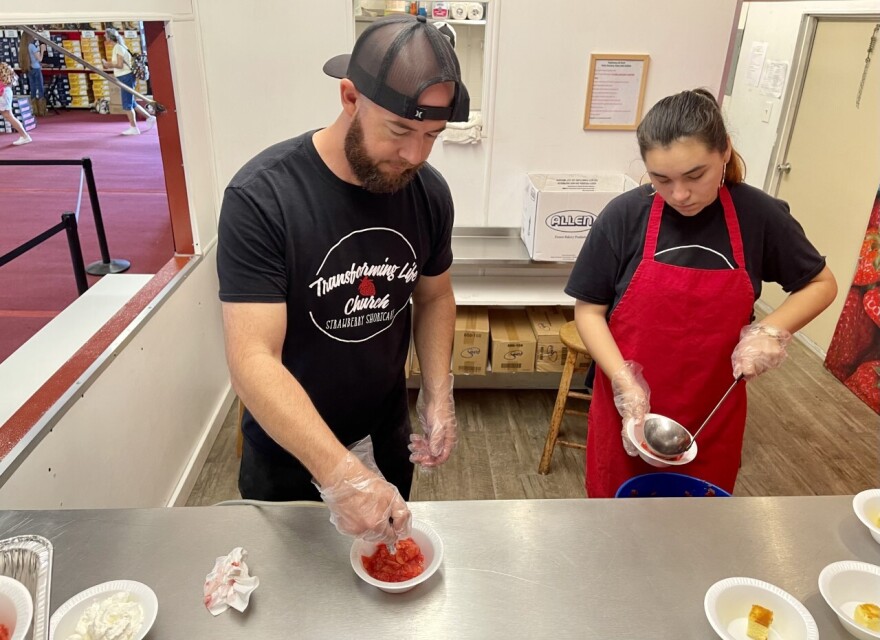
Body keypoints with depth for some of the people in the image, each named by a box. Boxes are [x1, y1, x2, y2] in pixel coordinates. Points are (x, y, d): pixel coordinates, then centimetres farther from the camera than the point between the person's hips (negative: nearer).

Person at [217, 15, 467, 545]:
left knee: (392, 541, 28)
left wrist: (439, 393, -11)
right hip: (287, 448, -3)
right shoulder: (261, 198, -27)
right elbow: (253, 359, -31)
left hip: (388, 430, 4)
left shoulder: (429, 191, -12)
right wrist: (338, 473, -40)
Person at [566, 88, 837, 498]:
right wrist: (625, 383, -18)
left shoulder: (759, 215, -8)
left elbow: (821, 284, 7)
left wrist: (772, 330, -11)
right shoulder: (624, 216, -12)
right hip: (628, 409, -1)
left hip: (713, 417, 1)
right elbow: (589, 310, -6)